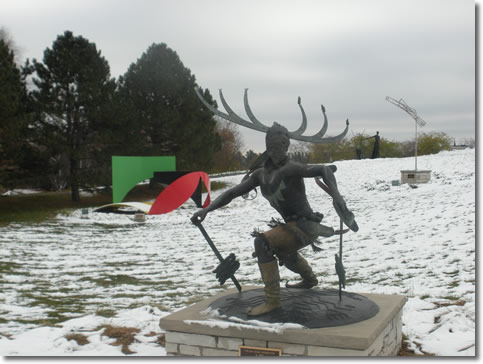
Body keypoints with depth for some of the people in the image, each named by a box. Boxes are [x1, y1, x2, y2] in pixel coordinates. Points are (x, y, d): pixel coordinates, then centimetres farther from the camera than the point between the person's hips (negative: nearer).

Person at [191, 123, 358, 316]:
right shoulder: (261, 174, 4)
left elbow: (323, 170, -30)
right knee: (283, 250, 38)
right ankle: (310, 279, 68)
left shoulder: (290, 168, -18)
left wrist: (336, 195, -47)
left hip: (305, 226, -9)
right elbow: (233, 192, 3)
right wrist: (206, 209, -9)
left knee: (263, 242, -28)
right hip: (294, 225, 9)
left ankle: (272, 300, -21)